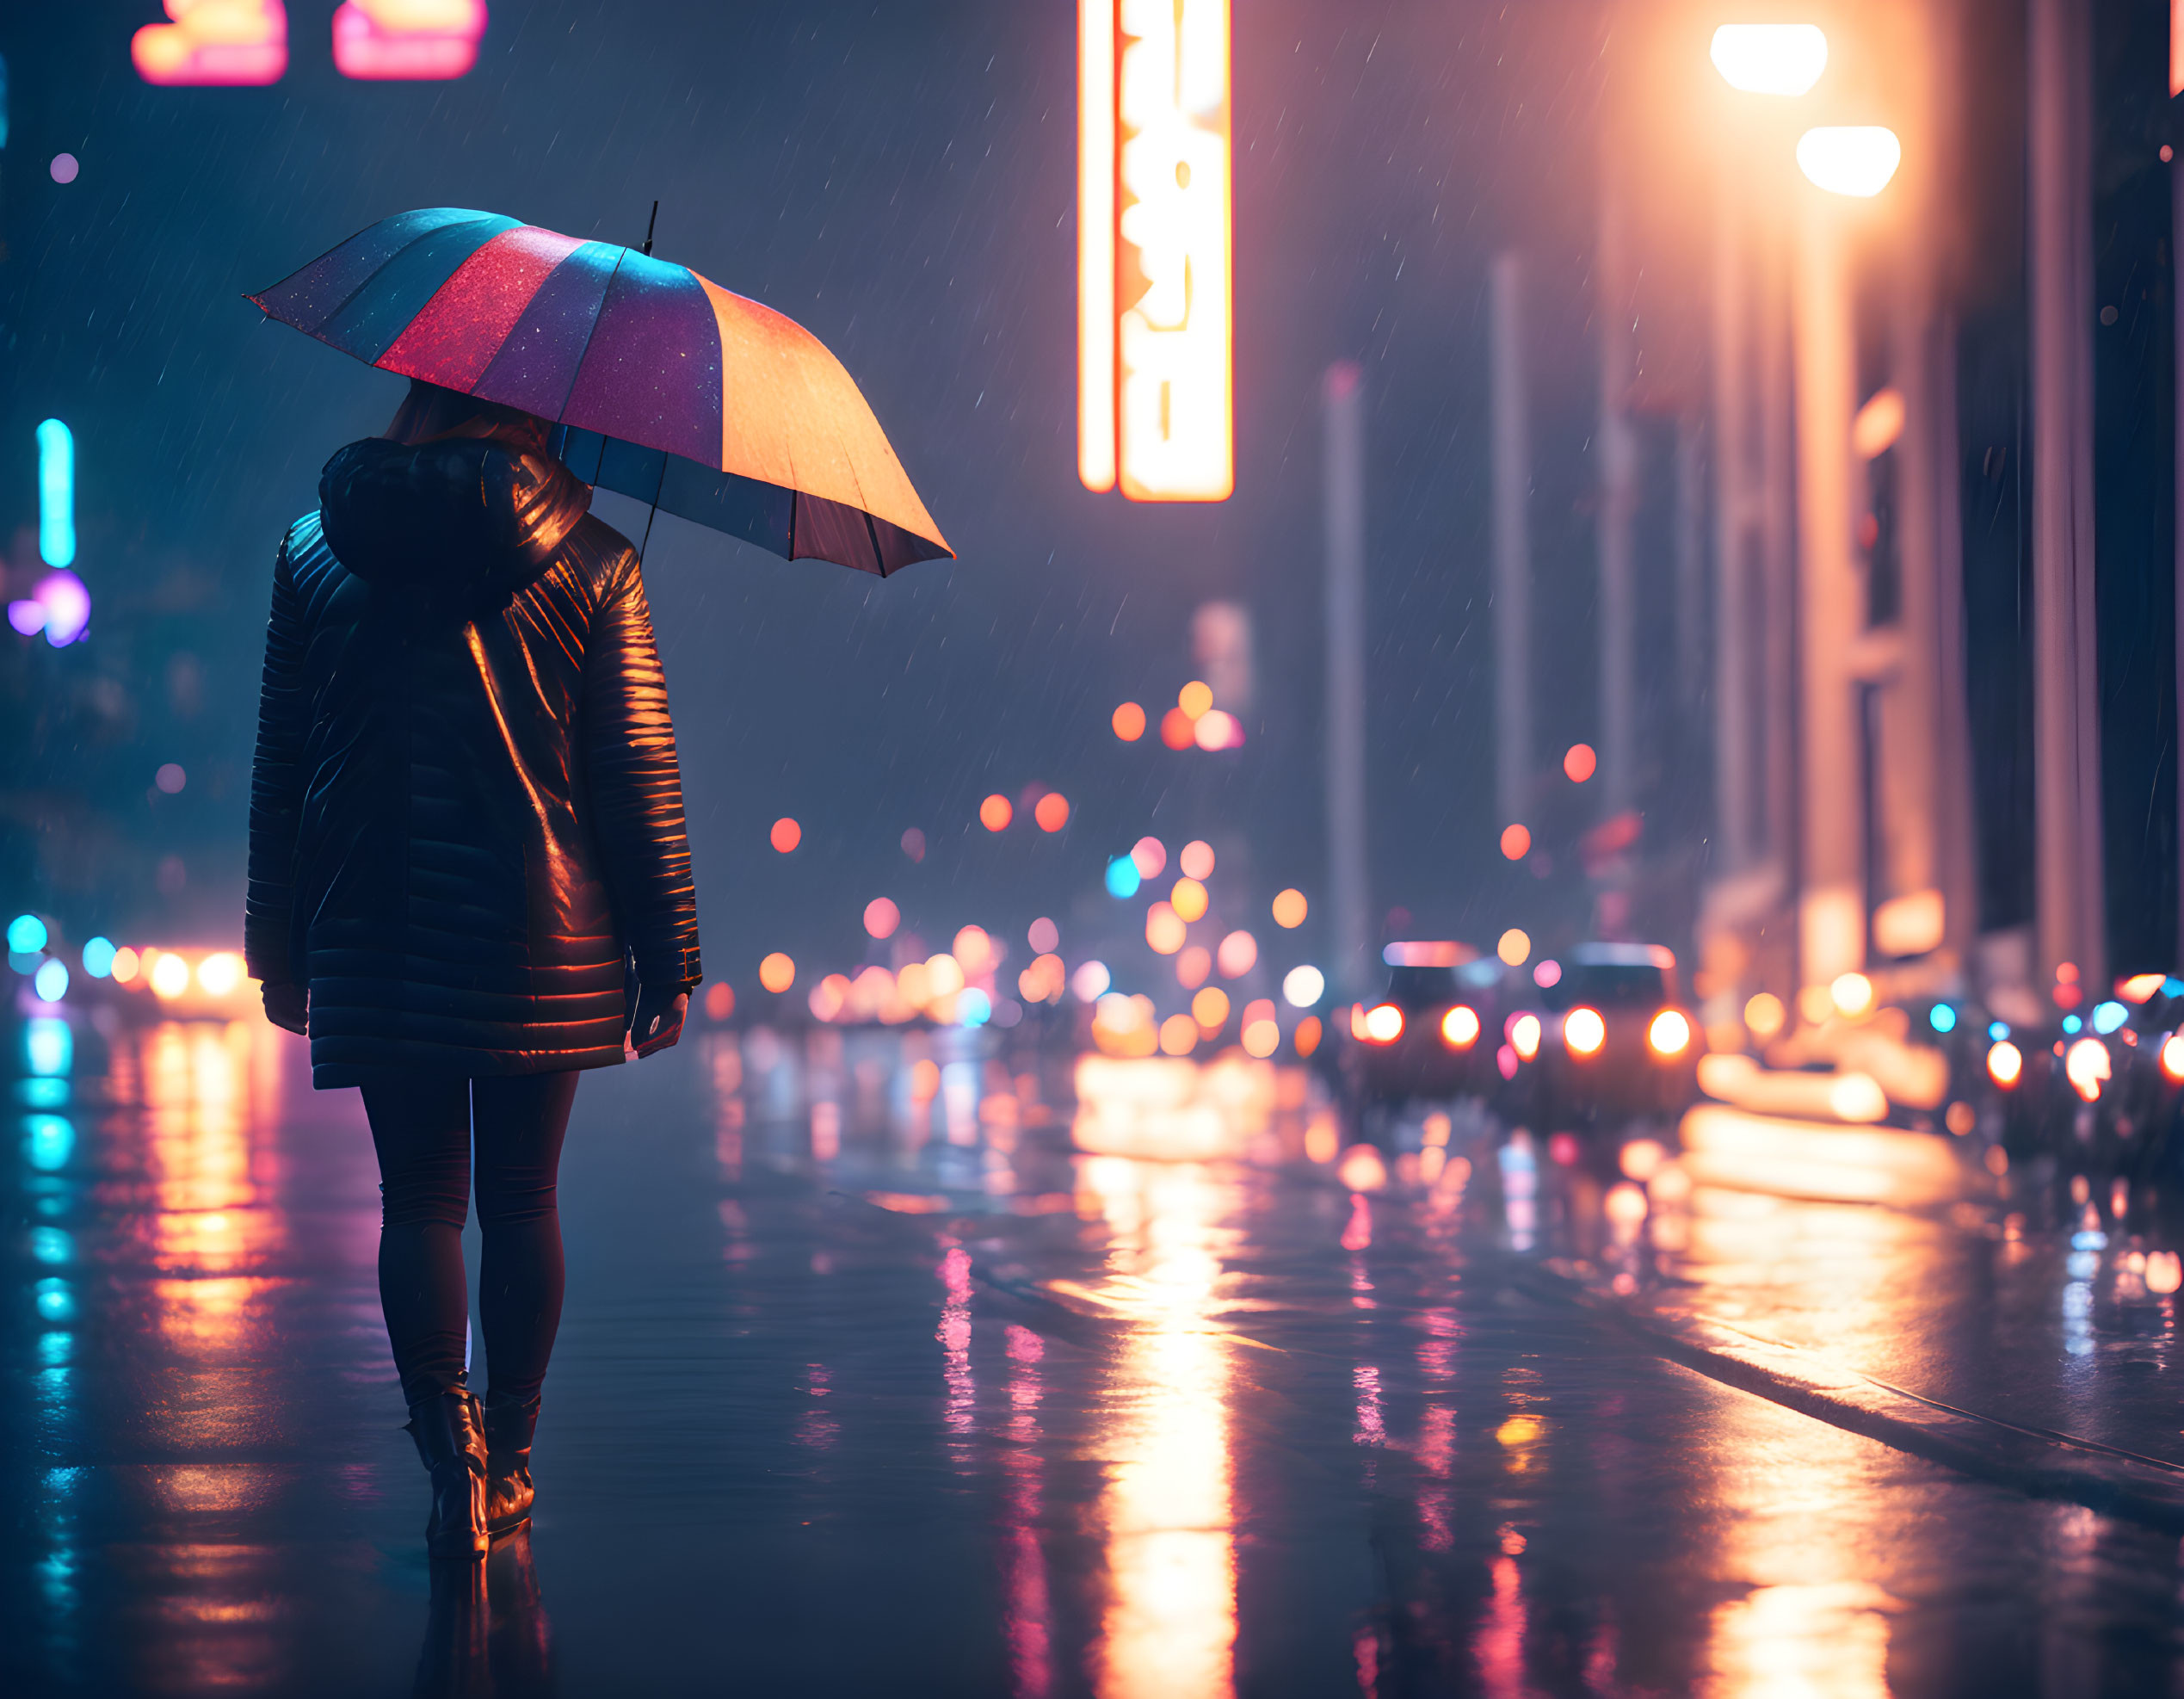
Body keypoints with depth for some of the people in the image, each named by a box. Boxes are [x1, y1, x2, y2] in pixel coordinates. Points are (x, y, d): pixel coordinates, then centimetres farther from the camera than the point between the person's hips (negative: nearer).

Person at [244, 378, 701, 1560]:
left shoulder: (312, 552, 4)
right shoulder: (592, 563, -1)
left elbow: (280, 768, 7)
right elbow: (639, 774, -2)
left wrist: (278, 943, 14)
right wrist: (666, 954, 4)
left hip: (373, 932, 1)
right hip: (542, 932, -1)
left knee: (418, 1204, 6)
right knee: (520, 1201, 11)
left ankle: (451, 1457, -6)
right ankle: (507, 1462, 18)